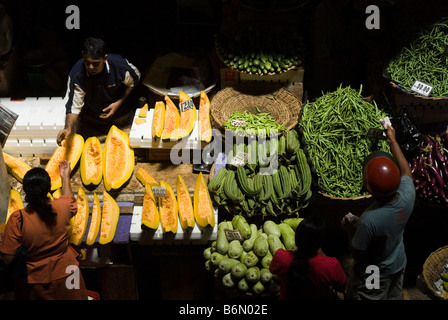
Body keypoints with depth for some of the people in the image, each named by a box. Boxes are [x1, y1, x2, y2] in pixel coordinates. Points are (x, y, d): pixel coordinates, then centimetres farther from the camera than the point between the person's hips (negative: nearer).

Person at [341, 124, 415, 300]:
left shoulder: (369, 220, -42)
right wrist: (392, 140, 7)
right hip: (398, 266, 5)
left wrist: (351, 230, -8)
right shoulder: (407, 196, -27)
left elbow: (356, 254, -25)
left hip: (373, 276, -5)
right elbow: (406, 171, -2)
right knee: (393, 297, 29)